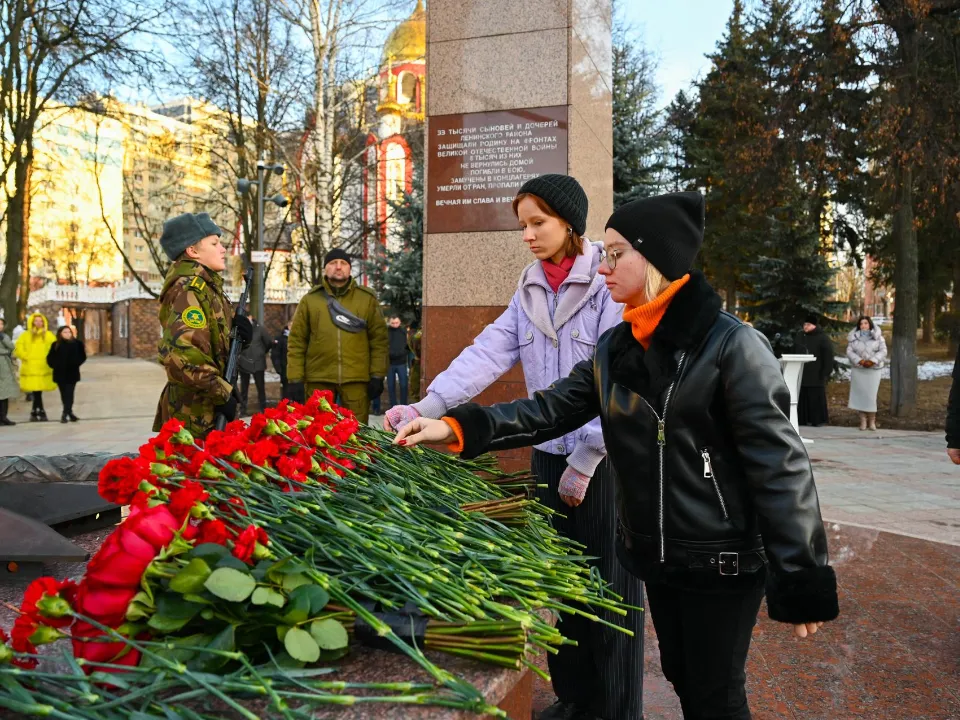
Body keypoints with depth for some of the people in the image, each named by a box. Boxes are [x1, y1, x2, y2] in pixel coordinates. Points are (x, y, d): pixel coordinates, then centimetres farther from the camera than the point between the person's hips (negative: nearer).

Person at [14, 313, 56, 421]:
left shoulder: (49, 335, 9)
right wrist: (26, 357, -4)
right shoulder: (26, 335, 8)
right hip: (30, 367, 0)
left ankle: (35, 412, 10)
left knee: (37, 390, -2)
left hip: (44, 367, 0)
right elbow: (18, 348, 6)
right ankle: (41, 412, 3)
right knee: (36, 390, -4)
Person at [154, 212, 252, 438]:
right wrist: (221, 394, -22)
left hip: (207, 411, 10)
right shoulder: (190, 289, -16)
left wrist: (239, 331, 3)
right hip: (195, 415, -10)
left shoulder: (207, 286, 14)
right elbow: (179, 353, -29)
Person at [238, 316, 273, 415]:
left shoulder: (258, 328, -3)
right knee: (244, 389, 8)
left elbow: (268, 342, 6)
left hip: (258, 363, 0)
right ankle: (243, 411, 14)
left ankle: (263, 410, 18)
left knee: (261, 388, 8)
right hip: (244, 363, 0)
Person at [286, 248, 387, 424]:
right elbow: (296, 342, 5)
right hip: (319, 379, 1)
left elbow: (379, 339, 4)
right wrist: (295, 379, -3)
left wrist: (377, 375, -3)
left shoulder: (367, 298, 7)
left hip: (356, 378, 0)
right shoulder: (310, 300, 7)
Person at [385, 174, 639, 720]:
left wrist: (584, 463, -16)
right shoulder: (530, 291, 7)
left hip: (606, 458, -6)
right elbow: (487, 355, -2)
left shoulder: (611, 285, -12)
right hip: (549, 453, 6)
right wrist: (429, 407, -15)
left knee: (611, 586, 5)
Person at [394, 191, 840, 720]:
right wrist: (457, 427, -12)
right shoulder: (615, 350, 3)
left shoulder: (732, 346, -17)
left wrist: (802, 584, -17)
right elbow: (551, 410, 0)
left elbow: (779, 465, -18)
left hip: (723, 562, -6)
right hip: (655, 556, 6)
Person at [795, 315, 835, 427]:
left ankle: (818, 420, 2)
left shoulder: (823, 338, -3)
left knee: (817, 398, -4)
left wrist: (825, 373, -14)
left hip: (816, 375, -6)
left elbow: (828, 358, -7)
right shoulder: (801, 337, 17)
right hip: (802, 374, 6)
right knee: (803, 398, 5)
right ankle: (803, 419, 9)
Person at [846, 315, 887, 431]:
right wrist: (860, 361, -16)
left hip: (873, 369, -1)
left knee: (871, 395, -3)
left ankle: (872, 421, 6)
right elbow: (849, 351, -2)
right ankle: (863, 420, 5)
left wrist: (872, 361, -16)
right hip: (858, 369, 1)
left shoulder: (878, 336, 3)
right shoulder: (853, 337, 5)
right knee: (860, 394, -1)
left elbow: (883, 351, -3)